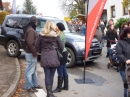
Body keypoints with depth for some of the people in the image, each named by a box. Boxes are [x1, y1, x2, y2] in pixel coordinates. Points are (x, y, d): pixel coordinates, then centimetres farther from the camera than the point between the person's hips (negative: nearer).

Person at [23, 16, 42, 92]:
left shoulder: (30, 29, 15)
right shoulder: (31, 30, -19)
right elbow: (30, 43, -27)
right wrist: (34, 53, -21)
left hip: (32, 53, 11)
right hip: (31, 54, -11)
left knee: (34, 70, 19)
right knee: (30, 71, -2)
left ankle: (35, 84, 31)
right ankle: (29, 87, 7)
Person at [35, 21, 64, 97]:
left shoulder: (41, 35, 2)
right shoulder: (56, 36, -2)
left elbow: (37, 46, 3)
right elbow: (61, 47, 1)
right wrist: (57, 51, 19)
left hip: (45, 58, 1)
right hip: (54, 57, -1)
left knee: (47, 75, 6)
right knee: (51, 75, 8)